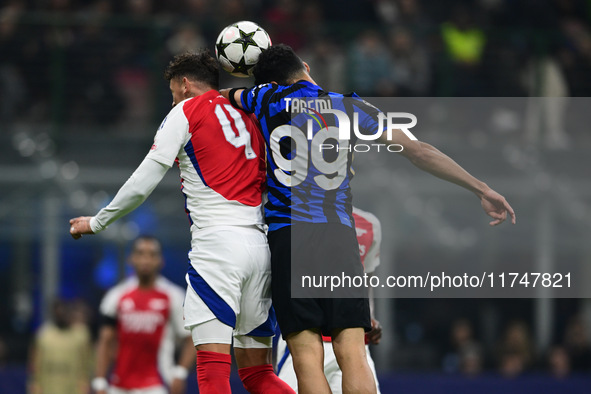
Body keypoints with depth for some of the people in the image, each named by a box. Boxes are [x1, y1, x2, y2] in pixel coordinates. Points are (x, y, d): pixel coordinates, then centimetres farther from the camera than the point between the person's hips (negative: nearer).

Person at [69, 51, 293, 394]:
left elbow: (143, 182, 4)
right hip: (260, 245, 7)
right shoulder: (247, 117, 24)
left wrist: (97, 222, 15)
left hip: (217, 240, -7)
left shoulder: (187, 111, 6)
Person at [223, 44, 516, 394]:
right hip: (340, 237, 2)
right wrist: (482, 190, 9)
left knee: (307, 358, -6)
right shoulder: (349, 108, 10)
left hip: (288, 237, -2)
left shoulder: (270, 100, 7)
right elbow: (418, 151, 7)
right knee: (352, 353, -2)